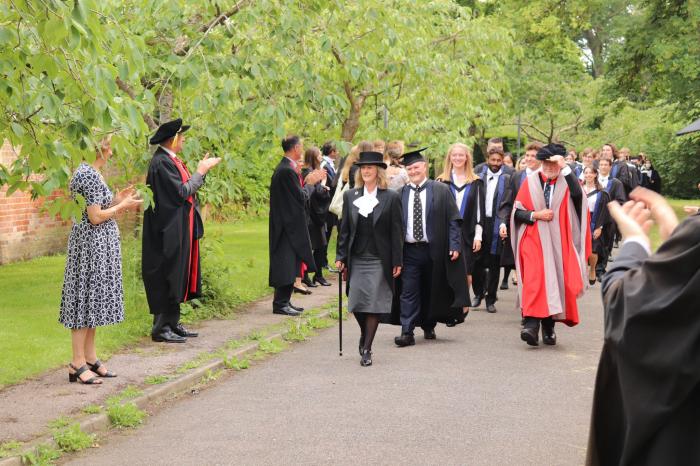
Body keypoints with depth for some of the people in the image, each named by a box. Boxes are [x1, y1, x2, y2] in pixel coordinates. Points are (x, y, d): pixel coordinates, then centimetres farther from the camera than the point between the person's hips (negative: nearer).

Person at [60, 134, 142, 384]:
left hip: (97, 245, 10)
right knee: (86, 298, -5)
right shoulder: (90, 175, -18)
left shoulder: (87, 172, 12)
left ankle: (90, 358, 19)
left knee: (92, 300, 13)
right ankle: (77, 364, 0)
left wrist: (116, 200, 11)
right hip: (92, 244, -10)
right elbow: (95, 217, -20)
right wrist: (122, 206, -8)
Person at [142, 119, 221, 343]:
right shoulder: (161, 162, -18)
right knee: (167, 280, -4)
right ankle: (161, 328, 2)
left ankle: (172, 323, 20)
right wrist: (200, 171, -12)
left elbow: (186, 188, 16)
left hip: (180, 231, 10)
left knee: (177, 278, 14)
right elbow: (181, 193, -21)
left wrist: (202, 169, 11)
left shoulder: (172, 160, 12)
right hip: (169, 232, -10)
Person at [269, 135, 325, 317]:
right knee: (287, 265, -6)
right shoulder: (287, 171, -20)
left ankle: (283, 301, 21)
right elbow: (301, 197, -18)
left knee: (289, 265, 15)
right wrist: (310, 183, -2)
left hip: (287, 224, 11)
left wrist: (308, 181, 12)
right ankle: (280, 304, -2)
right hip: (289, 224, -11)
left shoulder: (284, 168, 12)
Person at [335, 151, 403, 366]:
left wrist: (397, 261, -5)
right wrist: (340, 256, 4)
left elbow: (396, 232, -2)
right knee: (356, 302, 1)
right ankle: (365, 334, 30)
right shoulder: (350, 196, 7)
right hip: (356, 258, 3)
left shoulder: (391, 197, -2)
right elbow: (344, 229, 9)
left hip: (379, 260, -3)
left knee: (374, 303, -3)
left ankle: (366, 349, 5)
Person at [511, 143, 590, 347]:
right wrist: (535, 215, -11)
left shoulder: (566, 181, 4)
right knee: (534, 281, -16)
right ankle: (531, 325, -25)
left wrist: (564, 167, -20)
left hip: (557, 242, 1)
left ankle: (549, 328, 15)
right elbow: (517, 211, 6)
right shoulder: (531, 181, 6)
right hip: (534, 240, -1)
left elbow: (577, 194, -20)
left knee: (555, 283, 3)